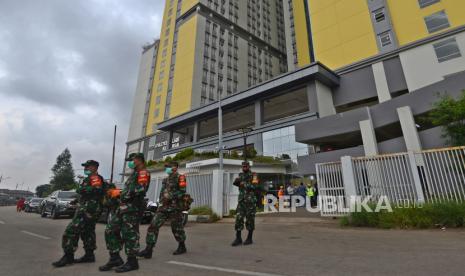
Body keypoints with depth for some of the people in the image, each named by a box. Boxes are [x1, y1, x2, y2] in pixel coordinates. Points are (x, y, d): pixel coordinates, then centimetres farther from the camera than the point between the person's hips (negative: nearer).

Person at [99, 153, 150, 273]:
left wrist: (126, 194, -15)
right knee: (110, 231, 11)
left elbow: (140, 189, -23)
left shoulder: (143, 173, -8)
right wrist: (119, 193, 15)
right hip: (123, 206, 10)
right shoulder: (134, 173, 25)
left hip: (132, 207, -10)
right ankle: (115, 258, 19)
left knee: (129, 234, -4)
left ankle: (132, 262, 8)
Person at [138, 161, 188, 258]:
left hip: (175, 207, -7)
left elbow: (182, 191, -17)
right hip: (164, 207, 7)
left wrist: (170, 196, -19)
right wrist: (162, 198, 5)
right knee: (153, 225, -4)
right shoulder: (166, 180, 18)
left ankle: (182, 247, 28)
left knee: (176, 228, 6)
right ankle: (148, 250, 1)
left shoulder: (180, 178, -6)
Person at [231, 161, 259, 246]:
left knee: (250, 219, 3)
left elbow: (255, 186, -17)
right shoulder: (241, 175, 13)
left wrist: (244, 184, -19)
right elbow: (235, 183, 2)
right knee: (238, 219, 0)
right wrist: (236, 181, -20)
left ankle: (249, 238, 16)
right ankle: (238, 239, 8)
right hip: (241, 201, 5)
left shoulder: (253, 175, -4)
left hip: (250, 201, -5)